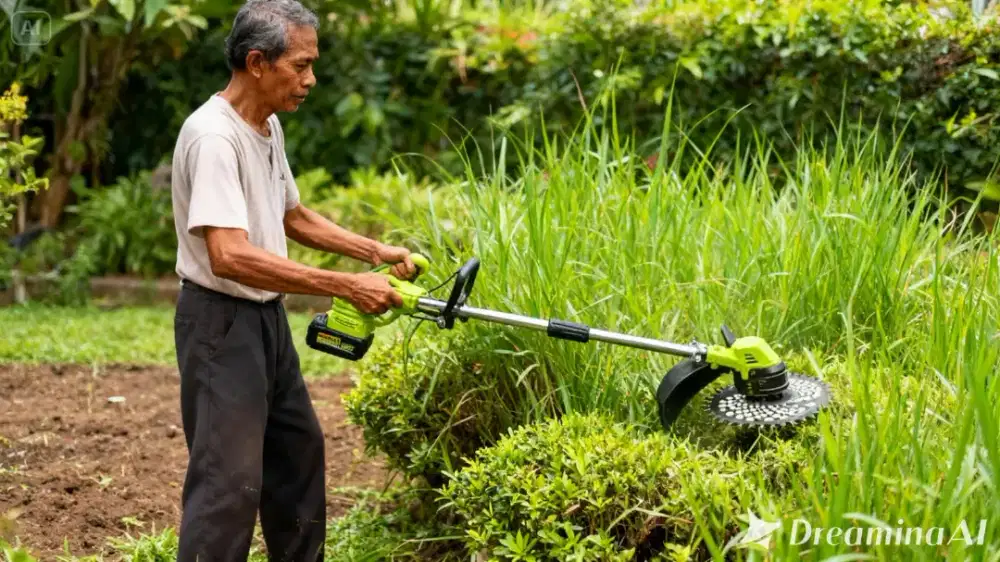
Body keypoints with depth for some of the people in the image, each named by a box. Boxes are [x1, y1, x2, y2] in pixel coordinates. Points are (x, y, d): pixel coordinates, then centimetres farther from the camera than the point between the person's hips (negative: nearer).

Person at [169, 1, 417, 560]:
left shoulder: (269, 126, 8)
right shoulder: (214, 135, -23)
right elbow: (229, 256, -32)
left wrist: (376, 251, 10)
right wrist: (346, 286, -31)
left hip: (268, 316, 10)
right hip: (222, 320, -10)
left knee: (299, 452, 20)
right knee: (231, 480, -12)